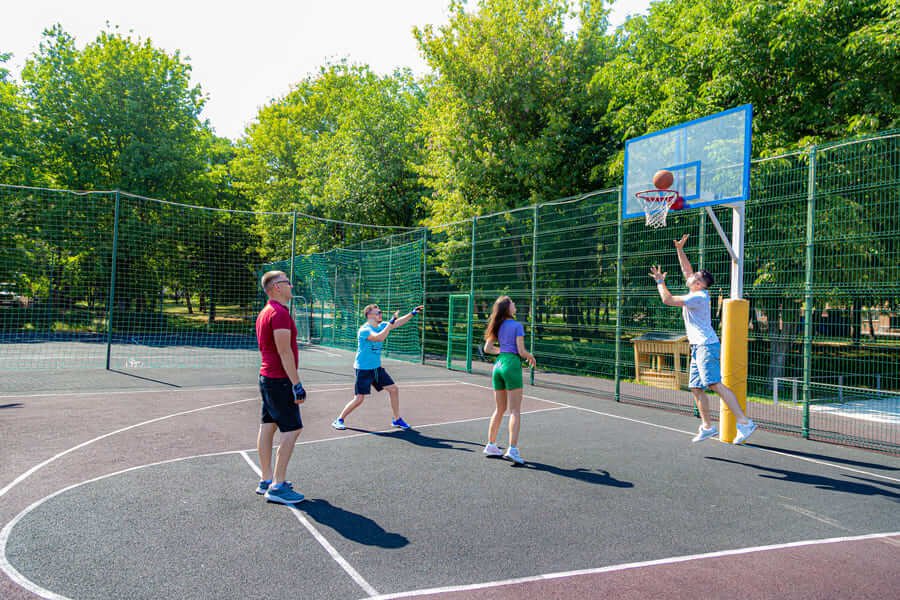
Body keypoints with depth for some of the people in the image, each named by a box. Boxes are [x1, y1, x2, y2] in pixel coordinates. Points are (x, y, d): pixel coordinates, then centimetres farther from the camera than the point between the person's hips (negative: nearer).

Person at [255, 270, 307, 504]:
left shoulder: (264, 312, 15)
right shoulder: (280, 312, -17)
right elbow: (285, 352, -21)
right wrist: (297, 384, -21)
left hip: (266, 377, 10)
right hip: (280, 380, -10)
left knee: (267, 427, 12)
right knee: (292, 430, -7)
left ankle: (266, 480, 20)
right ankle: (277, 487, -4)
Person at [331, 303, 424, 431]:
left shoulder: (382, 326, 4)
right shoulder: (364, 330, -19)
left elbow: (398, 323, 9)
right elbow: (379, 338, -35)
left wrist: (412, 313, -1)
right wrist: (391, 322, -32)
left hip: (377, 368, 8)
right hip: (363, 369, -7)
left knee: (394, 389, 4)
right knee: (359, 399, -7)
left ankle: (397, 420, 17)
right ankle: (339, 420, 10)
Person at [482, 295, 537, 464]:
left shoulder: (498, 326, 12)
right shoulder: (517, 326, -7)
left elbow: (487, 348, 15)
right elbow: (521, 351, -11)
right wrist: (531, 356, 9)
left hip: (498, 364, 7)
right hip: (512, 365, -7)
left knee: (499, 409, 16)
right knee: (515, 411, -5)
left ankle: (491, 445, 20)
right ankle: (512, 449, -12)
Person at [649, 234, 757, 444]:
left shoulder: (698, 297, -13)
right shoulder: (698, 293, 13)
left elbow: (668, 300, -15)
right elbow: (686, 269, 25)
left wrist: (659, 281, -2)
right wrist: (680, 250, 21)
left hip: (706, 346, -10)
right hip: (698, 347, 10)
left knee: (716, 384, -17)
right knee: (695, 388, 9)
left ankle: (744, 422, -18)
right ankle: (707, 427, 14)